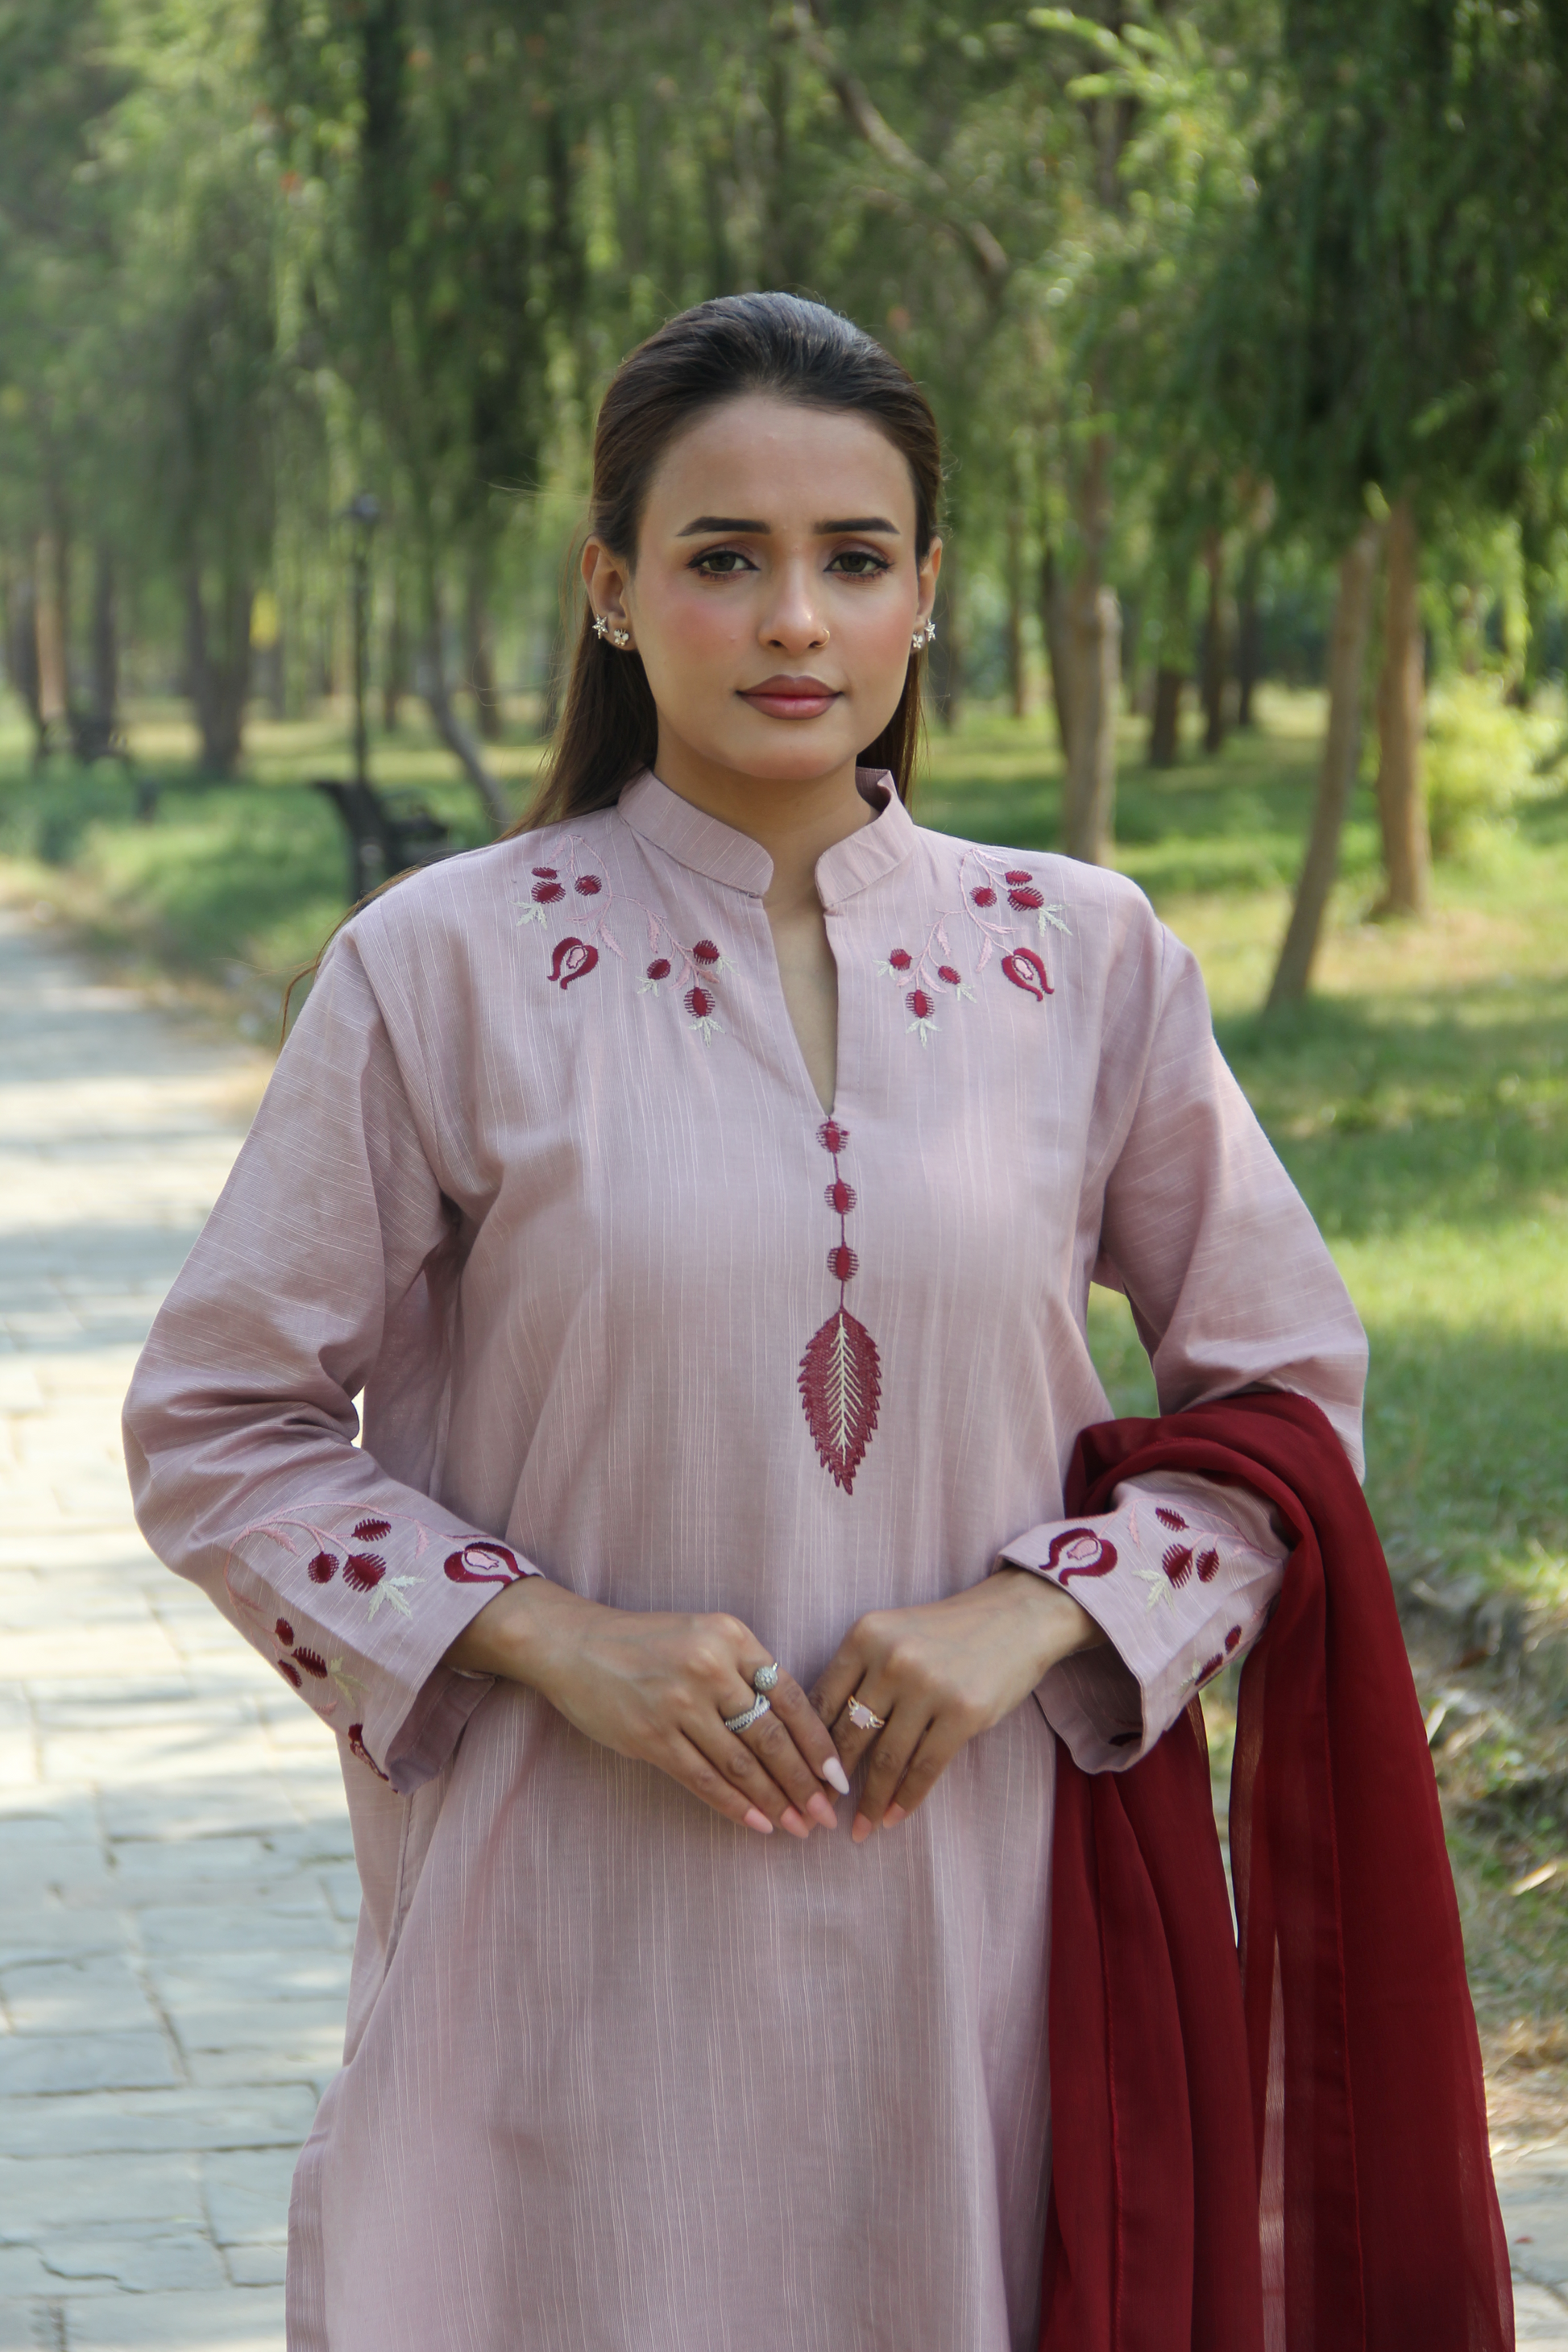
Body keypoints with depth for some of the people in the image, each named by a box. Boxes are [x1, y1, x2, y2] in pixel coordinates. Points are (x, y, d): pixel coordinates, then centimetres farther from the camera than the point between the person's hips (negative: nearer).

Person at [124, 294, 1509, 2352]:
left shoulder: (1084, 962, 3)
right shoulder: (449, 967, -4)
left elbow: (1286, 1390, 10)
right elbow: (215, 1429, 0)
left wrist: (1029, 1615, -7)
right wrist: (552, 1640, -13)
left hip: (976, 1927, 2)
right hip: (577, 1937, -2)